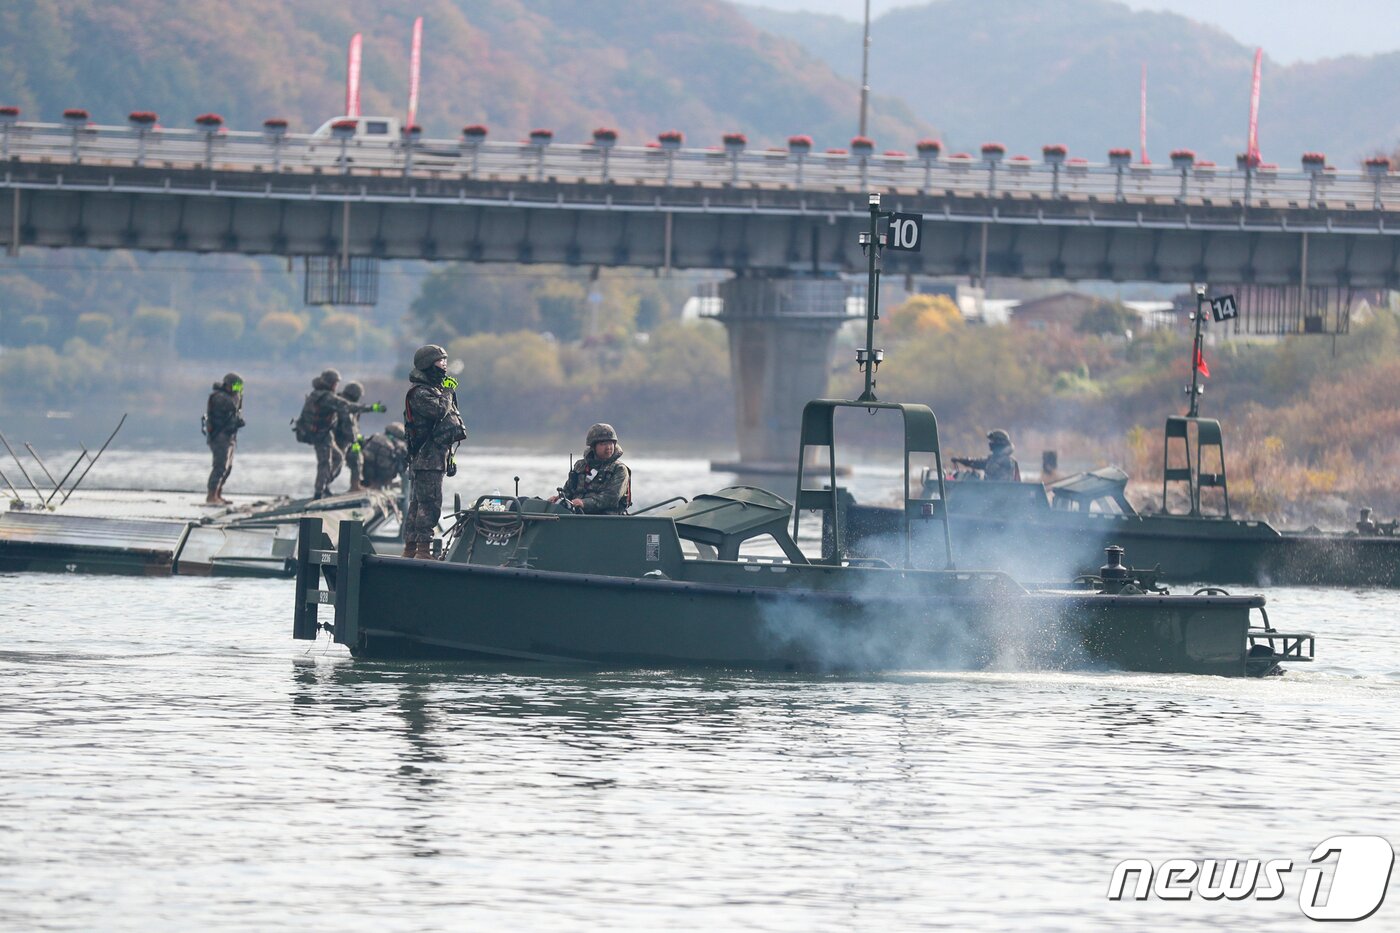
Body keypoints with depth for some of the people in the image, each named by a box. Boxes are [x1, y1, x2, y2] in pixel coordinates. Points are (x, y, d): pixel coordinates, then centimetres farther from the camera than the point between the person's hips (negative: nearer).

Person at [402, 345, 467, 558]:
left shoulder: (435, 389, 21)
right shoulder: (419, 393, -11)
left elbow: (449, 419, 26)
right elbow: (439, 410, -28)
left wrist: (451, 458, 26)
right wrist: (447, 392, -8)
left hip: (437, 458, 10)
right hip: (427, 458, -10)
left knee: (418, 503, 11)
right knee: (430, 503, -13)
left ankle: (410, 547, 13)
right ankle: (423, 547, -15)